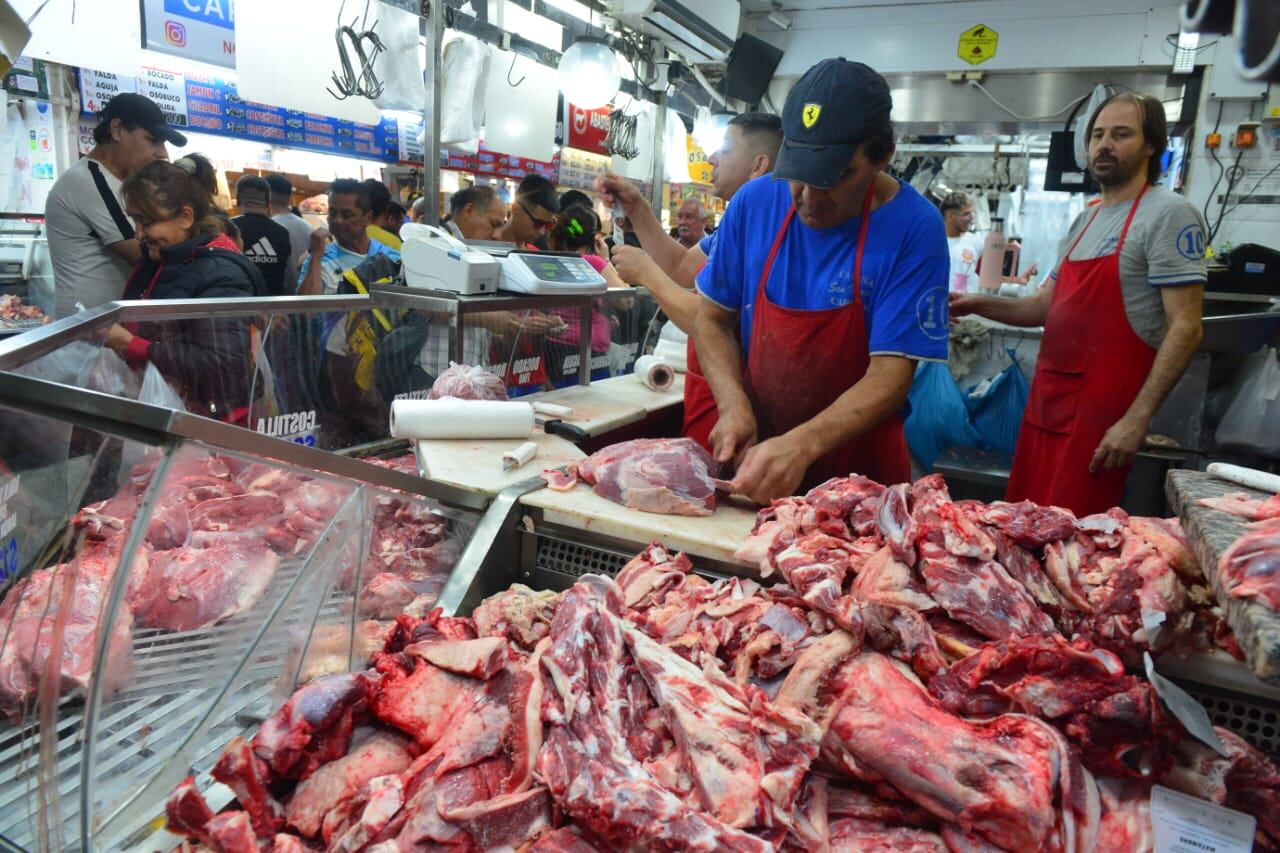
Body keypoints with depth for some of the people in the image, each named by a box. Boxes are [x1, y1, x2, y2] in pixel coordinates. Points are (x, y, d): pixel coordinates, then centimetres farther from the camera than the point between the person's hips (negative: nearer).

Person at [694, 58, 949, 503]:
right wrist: (734, 405, -15)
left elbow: (889, 377, -19)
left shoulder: (913, 228, -16)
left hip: (858, 475, -2)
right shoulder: (754, 202, -6)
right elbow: (712, 319, 2)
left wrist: (803, 445, -34)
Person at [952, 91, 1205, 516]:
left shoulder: (1169, 214, -9)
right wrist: (980, 305, 3)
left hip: (1101, 408, -7)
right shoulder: (1084, 221, 15)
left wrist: (1138, 417, -21)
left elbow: (1185, 327, -14)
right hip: (1047, 397, 7)